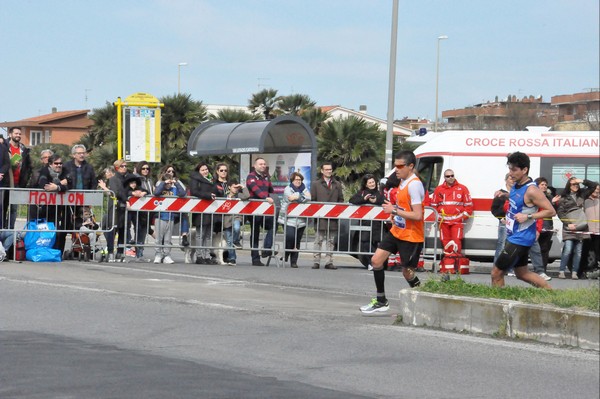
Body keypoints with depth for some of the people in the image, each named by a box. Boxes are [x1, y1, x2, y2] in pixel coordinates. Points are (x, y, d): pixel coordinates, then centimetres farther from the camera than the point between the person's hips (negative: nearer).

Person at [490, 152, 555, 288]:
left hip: (520, 239, -10)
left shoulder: (531, 191, -22)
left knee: (496, 272, -6)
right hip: (513, 236, 10)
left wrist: (527, 217, -26)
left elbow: (551, 211, -21)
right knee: (522, 273, 19)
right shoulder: (516, 185, 5)